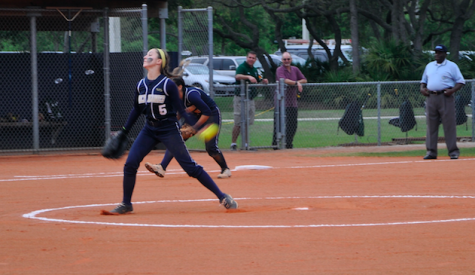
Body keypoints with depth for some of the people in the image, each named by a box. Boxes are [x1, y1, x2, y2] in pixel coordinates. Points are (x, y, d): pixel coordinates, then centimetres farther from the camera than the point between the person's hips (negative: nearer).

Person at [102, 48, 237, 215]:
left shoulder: (167, 84, -12)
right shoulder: (141, 85, 4)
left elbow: (180, 110, -10)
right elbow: (136, 110, 15)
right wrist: (124, 131, 16)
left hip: (169, 130, -5)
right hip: (149, 130, 5)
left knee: (190, 167, -7)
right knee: (130, 164, -7)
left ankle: (222, 197, 1)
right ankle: (126, 205, 7)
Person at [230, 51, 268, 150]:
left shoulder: (254, 70, 15)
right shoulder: (242, 67, -10)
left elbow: (259, 81, 23)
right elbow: (238, 76, -30)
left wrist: (264, 81, 0)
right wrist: (248, 77, -47)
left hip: (251, 99, 8)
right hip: (241, 98, -8)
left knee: (248, 123, 10)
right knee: (238, 123, -8)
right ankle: (233, 143, -3)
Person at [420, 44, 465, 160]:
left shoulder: (452, 66, 4)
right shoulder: (429, 66, 19)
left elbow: (461, 81, 1)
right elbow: (424, 80, 27)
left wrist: (452, 90, -16)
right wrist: (422, 88, 5)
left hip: (445, 97, -5)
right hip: (431, 97, 5)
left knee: (449, 124, -8)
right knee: (431, 125, 2)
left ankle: (453, 151, -7)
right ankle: (431, 151, 4)